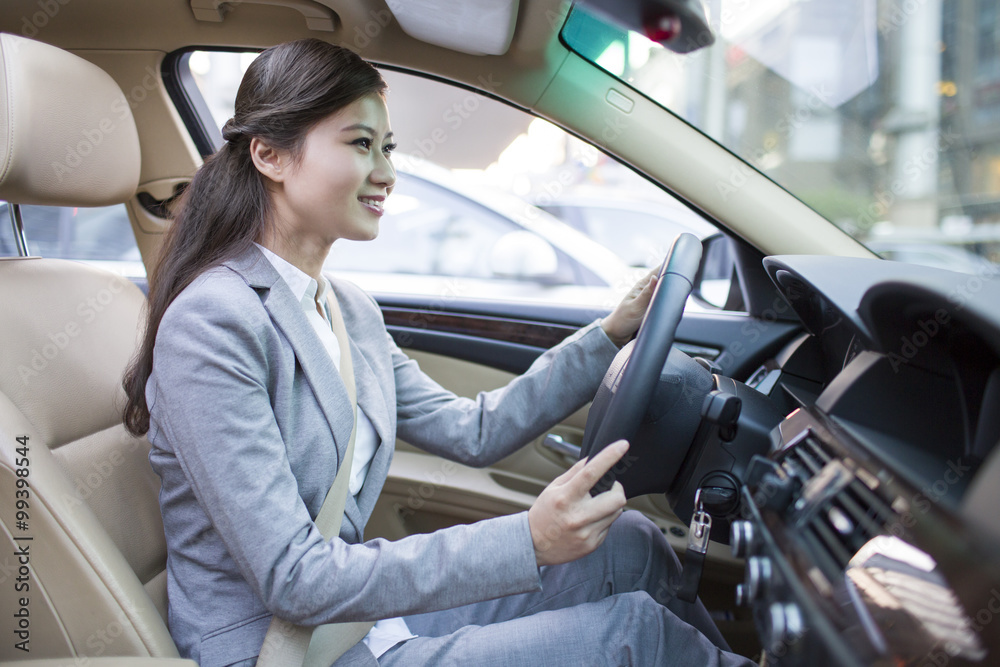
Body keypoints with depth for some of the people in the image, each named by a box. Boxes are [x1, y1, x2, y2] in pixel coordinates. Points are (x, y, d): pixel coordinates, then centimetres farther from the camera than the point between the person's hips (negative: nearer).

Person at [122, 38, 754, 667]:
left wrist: (611, 334, 4)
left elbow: (473, 432, 10)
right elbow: (293, 579, -25)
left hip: (356, 603, 8)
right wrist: (527, 542, -31)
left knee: (629, 543, -1)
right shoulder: (213, 322, -22)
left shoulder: (351, 310, 6)